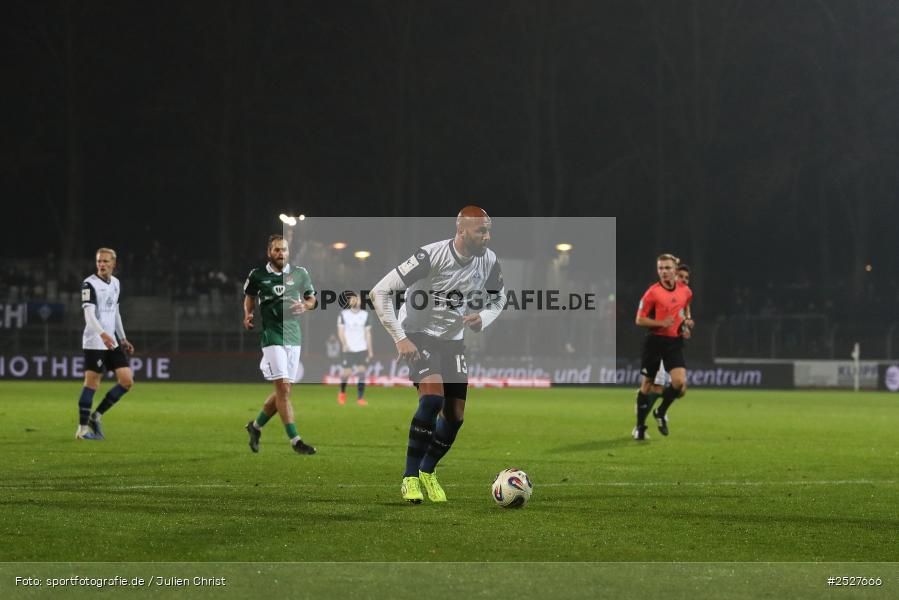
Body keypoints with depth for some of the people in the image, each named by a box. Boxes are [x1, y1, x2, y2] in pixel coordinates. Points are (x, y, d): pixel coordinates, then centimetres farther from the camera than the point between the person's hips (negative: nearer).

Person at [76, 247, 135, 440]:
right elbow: (89, 314, -21)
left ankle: (97, 416, 13)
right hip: (94, 342, -7)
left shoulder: (115, 283, 13)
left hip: (112, 342, 7)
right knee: (92, 383, -6)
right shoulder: (90, 284, -10)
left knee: (127, 381, 1)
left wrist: (123, 339, 22)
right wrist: (102, 334, -35)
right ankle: (82, 428, 2)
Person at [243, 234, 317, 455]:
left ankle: (256, 426, 29)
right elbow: (249, 296, 18)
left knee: (283, 391, 7)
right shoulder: (258, 276, 0)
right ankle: (295, 441, -13)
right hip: (272, 336, -4)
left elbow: (311, 298, 17)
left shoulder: (300, 274, 5)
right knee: (283, 388, -13)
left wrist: (304, 306, -5)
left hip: (294, 336, 4)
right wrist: (248, 314, 0)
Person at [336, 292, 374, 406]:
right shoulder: (343, 314, 1)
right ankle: (342, 392, 27)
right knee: (346, 373, -1)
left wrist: (370, 350, 7)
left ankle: (360, 398, -9)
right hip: (348, 349, -1)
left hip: (362, 349, 1)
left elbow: (367, 333, 10)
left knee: (361, 372, -11)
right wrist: (344, 344, -18)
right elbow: (340, 331, -2)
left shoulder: (365, 315, 8)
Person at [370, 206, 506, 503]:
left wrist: (483, 318, -11)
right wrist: (400, 339, -24)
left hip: (452, 340, 6)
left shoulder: (489, 261, -8)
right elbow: (379, 292, -22)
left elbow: (498, 298, 12)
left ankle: (428, 472, 30)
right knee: (433, 397, -27)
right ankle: (410, 478, -18)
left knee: (455, 416, 4)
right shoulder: (431, 256, -26)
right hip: (417, 336, -6)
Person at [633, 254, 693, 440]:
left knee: (680, 383, -14)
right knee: (647, 384, 5)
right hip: (655, 340, -3)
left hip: (675, 342, 3)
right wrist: (661, 323, -20)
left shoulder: (685, 291, 2)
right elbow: (639, 320, -8)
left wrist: (687, 320, 6)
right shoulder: (652, 292, -11)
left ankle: (662, 412, 14)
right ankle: (640, 426, 19)